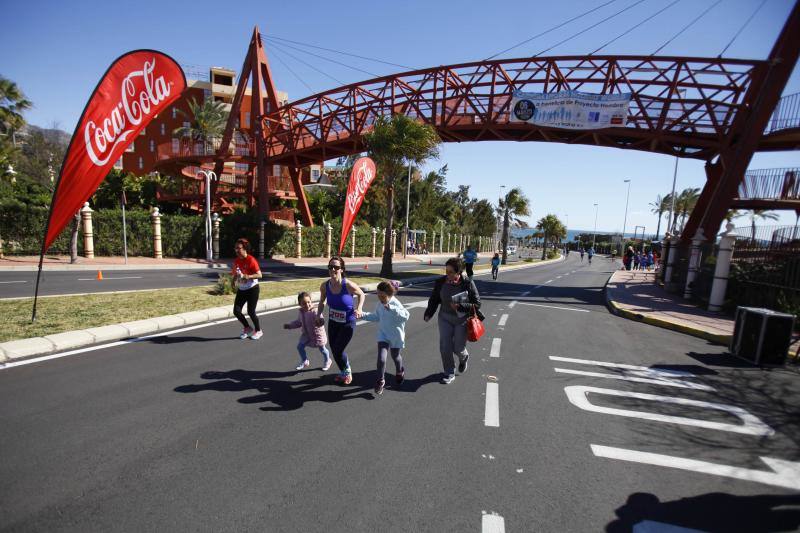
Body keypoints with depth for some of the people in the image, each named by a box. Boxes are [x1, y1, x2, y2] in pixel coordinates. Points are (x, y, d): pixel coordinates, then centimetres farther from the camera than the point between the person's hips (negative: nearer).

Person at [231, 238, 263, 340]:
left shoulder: (251, 260, -17)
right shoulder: (236, 261, 2)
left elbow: (259, 275, -20)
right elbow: (235, 273, 16)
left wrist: (248, 276, -35)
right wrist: (234, 280, -5)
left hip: (252, 289, -6)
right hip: (241, 289, 6)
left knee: (251, 312, -4)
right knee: (236, 311, 0)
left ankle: (258, 331, 20)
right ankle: (247, 328, 23)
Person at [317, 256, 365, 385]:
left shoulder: (348, 285, -26)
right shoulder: (324, 286, -13)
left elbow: (361, 294, -5)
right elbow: (322, 302, 6)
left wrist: (359, 308, -19)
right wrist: (319, 316, -7)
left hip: (347, 323, -5)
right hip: (332, 322, 5)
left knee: (338, 350, -3)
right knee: (334, 350, 14)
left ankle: (348, 372, 29)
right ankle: (343, 373, 42)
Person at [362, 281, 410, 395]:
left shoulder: (395, 304, -25)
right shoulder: (380, 305, -5)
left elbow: (405, 315, -40)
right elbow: (376, 317, 12)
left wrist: (391, 308, -47)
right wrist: (362, 314, 3)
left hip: (395, 336, -3)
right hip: (383, 335, 3)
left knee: (395, 356, 21)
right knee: (381, 358, -11)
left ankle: (399, 372, 54)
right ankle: (380, 381, 10)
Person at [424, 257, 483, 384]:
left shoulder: (468, 283, -16)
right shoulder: (440, 282, -9)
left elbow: (477, 304, -11)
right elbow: (434, 299, 4)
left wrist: (459, 306, -23)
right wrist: (429, 314, -10)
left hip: (462, 320, -2)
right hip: (445, 318, 3)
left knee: (458, 348, 4)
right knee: (444, 347, -2)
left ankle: (464, 358, 43)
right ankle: (449, 373, 19)